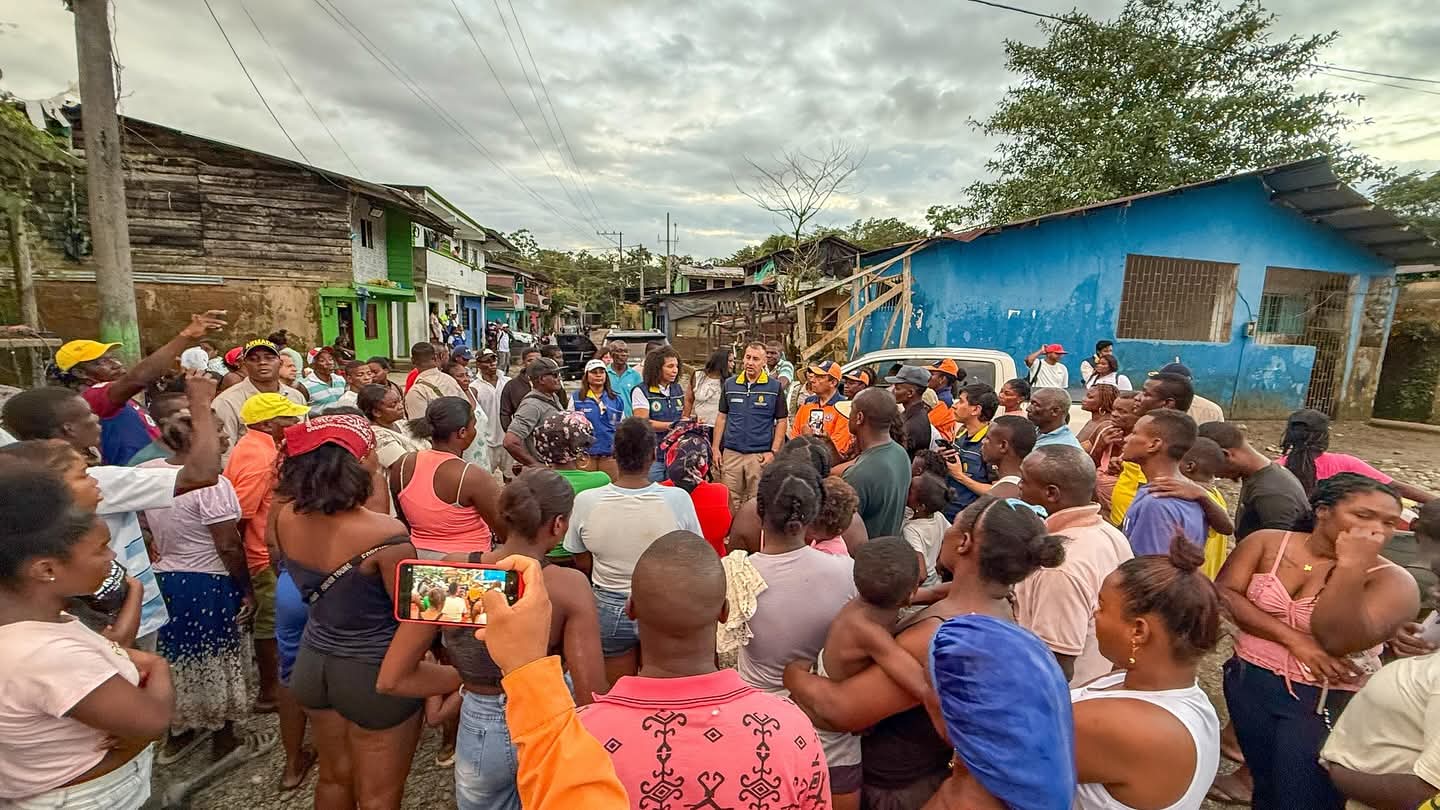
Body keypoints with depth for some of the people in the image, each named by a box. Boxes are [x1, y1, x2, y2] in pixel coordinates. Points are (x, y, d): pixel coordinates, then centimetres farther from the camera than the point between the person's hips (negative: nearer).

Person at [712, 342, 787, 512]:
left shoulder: (775, 387, 0)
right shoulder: (730, 384, 7)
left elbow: (781, 421, 3)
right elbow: (722, 417, 12)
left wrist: (773, 452, -6)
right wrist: (715, 448, 6)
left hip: (760, 456, -2)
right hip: (731, 453, 2)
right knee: (729, 502, 6)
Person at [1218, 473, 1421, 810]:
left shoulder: (1391, 580, -12)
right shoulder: (1267, 542, -4)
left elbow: (1337, 639, -26)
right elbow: (1223, 594, -12)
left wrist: (1350, 565, -26)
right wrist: (1292, 638, -19)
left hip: (1326, 702, -2)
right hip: (1249, 682, 2)